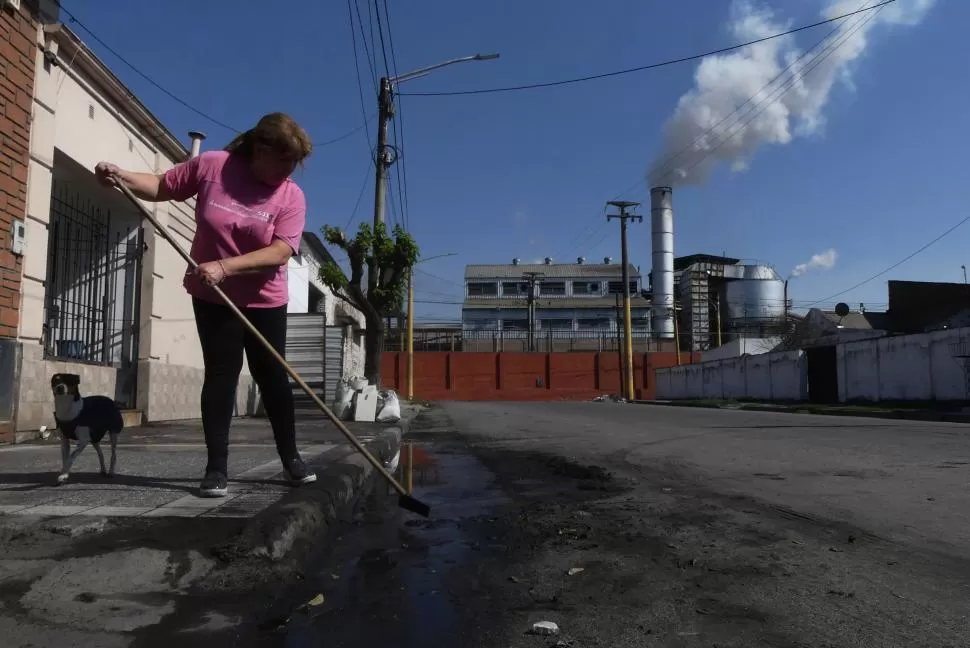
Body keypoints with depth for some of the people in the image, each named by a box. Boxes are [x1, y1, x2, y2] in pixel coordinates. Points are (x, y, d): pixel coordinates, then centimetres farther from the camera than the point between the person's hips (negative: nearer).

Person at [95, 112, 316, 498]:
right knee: (221, 375, -2)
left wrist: (224, 266, -32)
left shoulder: (292, 196, -12)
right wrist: (120, 176, -12)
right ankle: (217, 468, 6)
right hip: (212, 297, 0)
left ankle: (291, 459, 20)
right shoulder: (210, 165, -9)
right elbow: (161, 187, 5)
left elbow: (280, 252, -23)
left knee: (273, 377, 5)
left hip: (265, 301, 0)